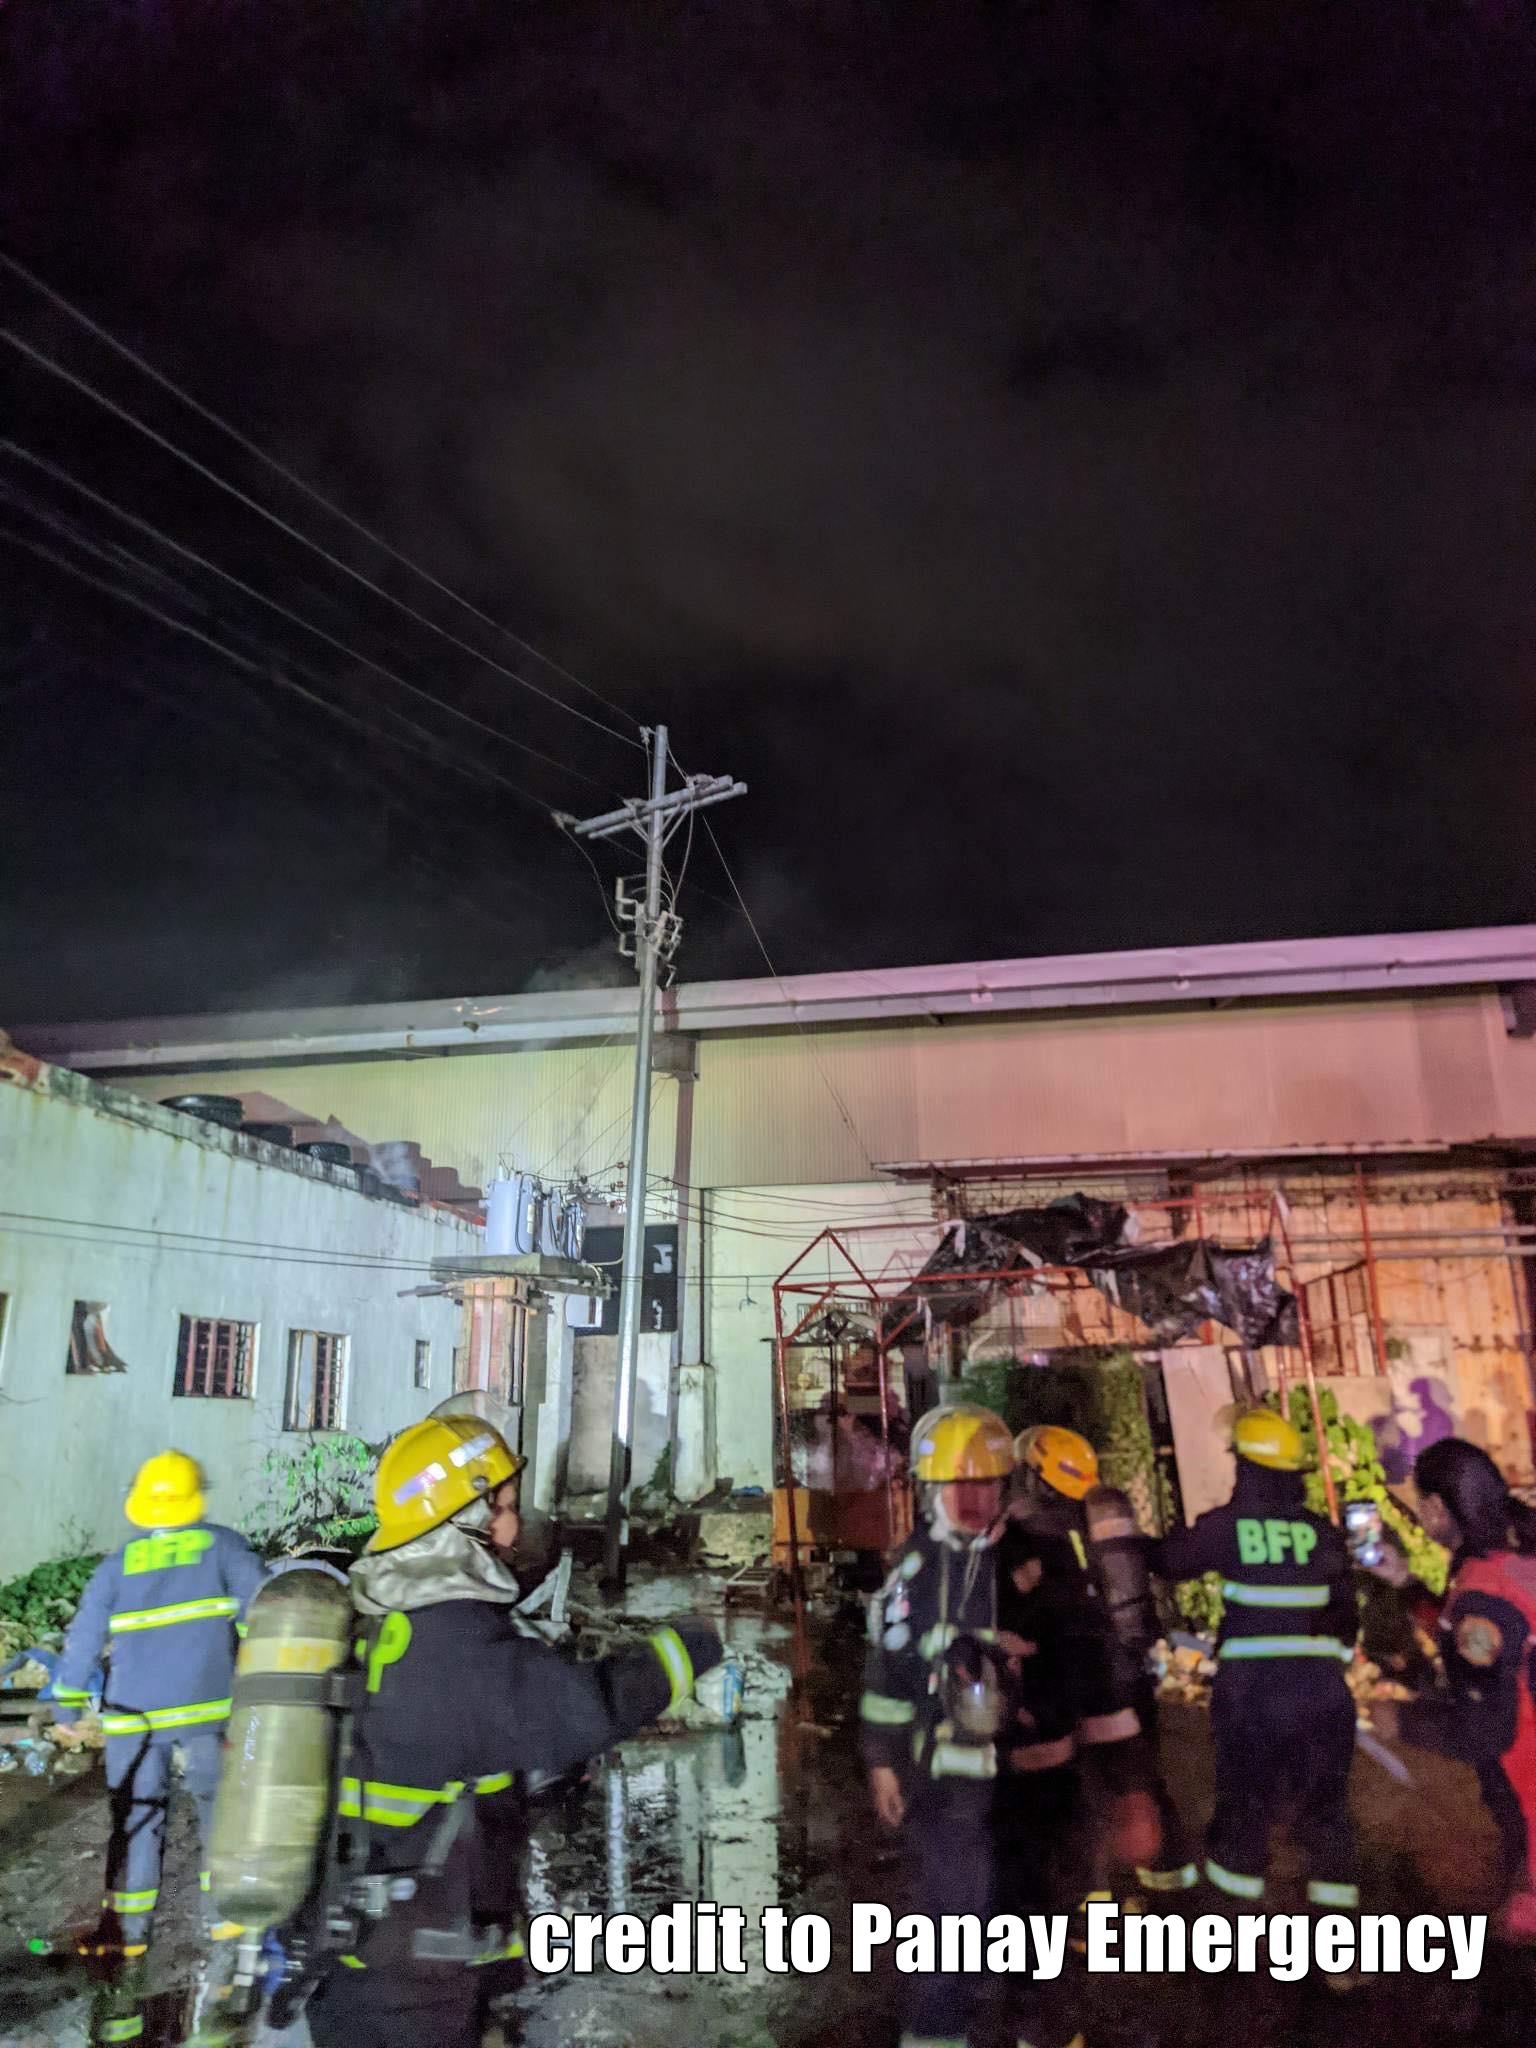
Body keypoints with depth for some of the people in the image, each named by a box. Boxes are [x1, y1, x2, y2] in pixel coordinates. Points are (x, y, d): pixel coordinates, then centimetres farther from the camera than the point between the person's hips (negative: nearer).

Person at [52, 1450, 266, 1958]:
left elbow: (84, 1637, 8)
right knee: (220, 1805, 10)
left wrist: (67, 1699, 20)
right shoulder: (222, 1544, -1)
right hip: (208, 1706, -2)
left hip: (135, 1714, 2)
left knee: (135, 1815, 13)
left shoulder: (118, 1563, 5)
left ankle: (126, 1929, 16)